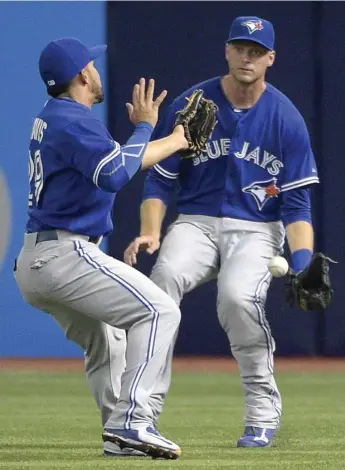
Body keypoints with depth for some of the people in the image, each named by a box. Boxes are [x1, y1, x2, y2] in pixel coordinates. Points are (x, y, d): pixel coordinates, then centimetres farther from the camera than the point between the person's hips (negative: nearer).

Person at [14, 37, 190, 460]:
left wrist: (177, 140, 28)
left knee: (107, 342, 23)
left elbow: (113, 160, 25)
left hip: (31, 264, 11)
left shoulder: (52, 117, 18)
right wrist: (143, 128, -13)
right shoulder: (74, 120, -12)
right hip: (64, 255, -10)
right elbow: (115, 173, -27)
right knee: (158, 311, -12)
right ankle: (131, 421, -22)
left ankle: (120, 435, 19)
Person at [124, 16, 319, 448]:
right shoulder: (190, 106, 0)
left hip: (257, 230, -1)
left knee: (237, 295, -32)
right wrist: (150, 231, -14)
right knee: (165, 276, -31)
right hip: (196, 223, 1)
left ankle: (263, 414, -14)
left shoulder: (286, 119, -2)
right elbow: (160, 180, 5)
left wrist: (302, 262, -18)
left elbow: (296, 202, -2)